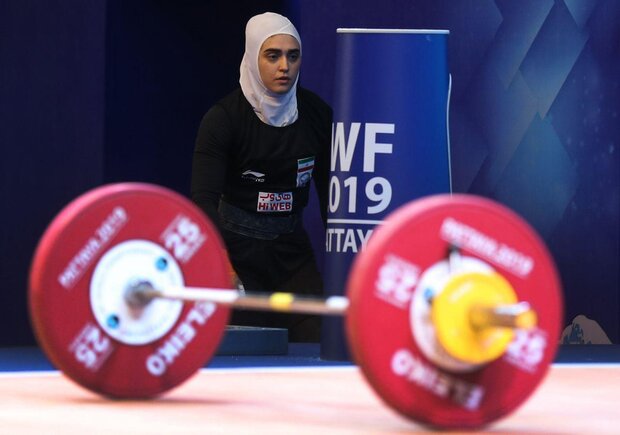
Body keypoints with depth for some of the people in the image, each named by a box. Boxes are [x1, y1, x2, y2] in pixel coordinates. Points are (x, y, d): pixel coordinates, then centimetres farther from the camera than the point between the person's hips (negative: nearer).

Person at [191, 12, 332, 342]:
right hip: (237, 245, -4)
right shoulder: (224, 117, -17)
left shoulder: (317, 114, -3)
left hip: (292, 245, 4)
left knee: (316, 344, -7)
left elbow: (329, 192, 5)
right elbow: (203, 198, -26)